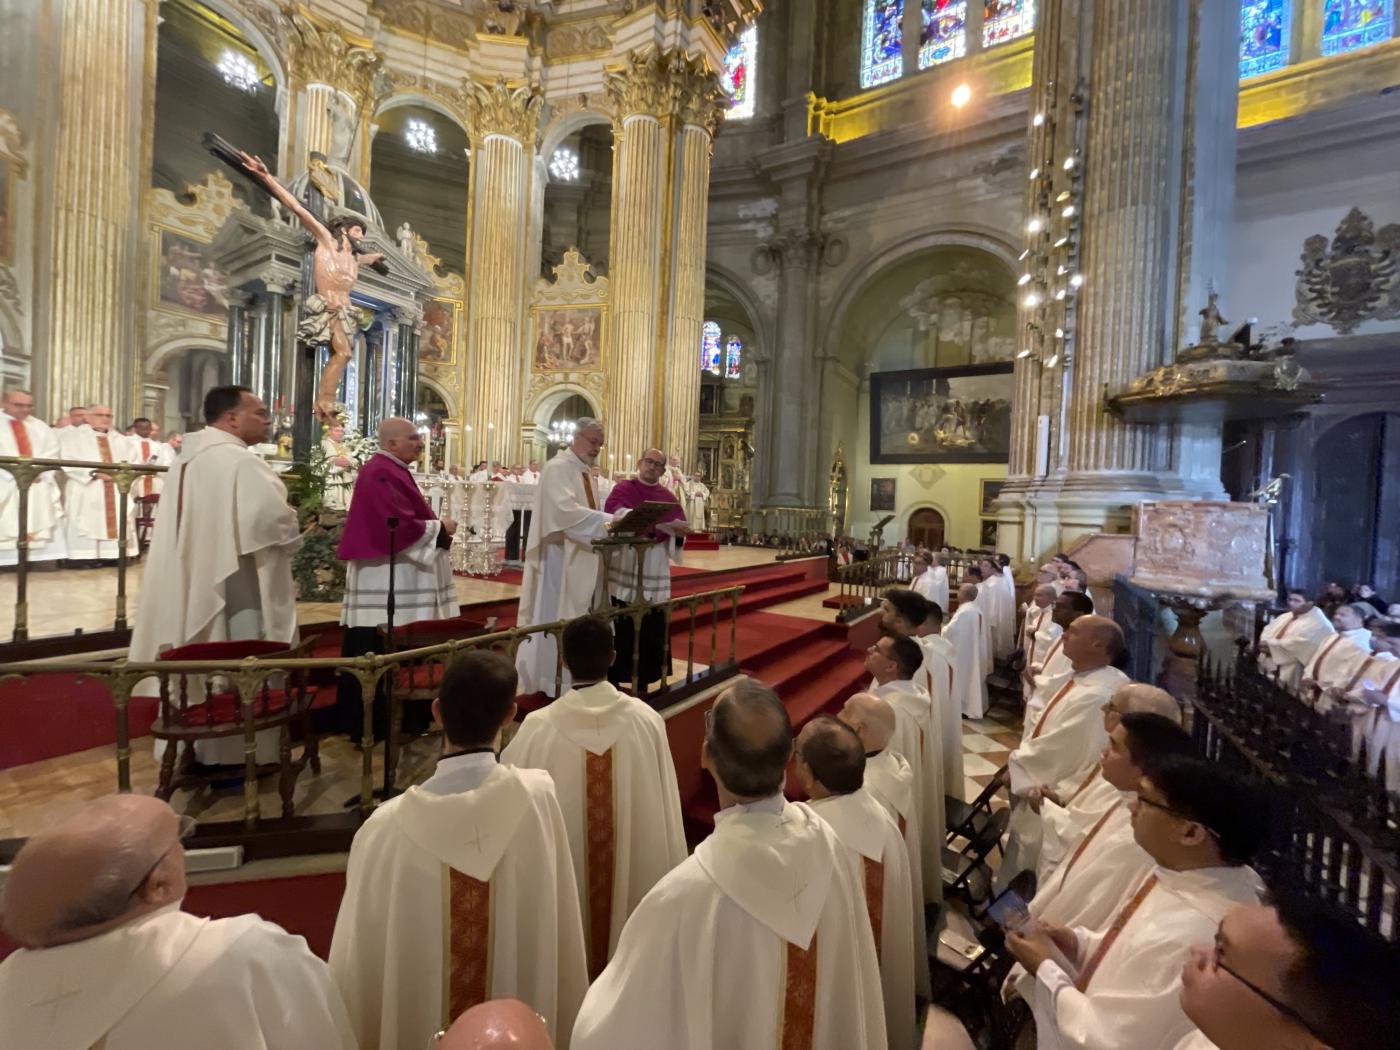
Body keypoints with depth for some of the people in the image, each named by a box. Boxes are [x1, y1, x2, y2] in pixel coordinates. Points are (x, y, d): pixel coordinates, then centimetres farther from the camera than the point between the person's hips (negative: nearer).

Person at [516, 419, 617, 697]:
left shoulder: (586, 471, 16)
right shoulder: (557, 468, -12)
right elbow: (566, 510, -27)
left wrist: (613, 519, 1)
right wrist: (606, 520, -32)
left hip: (581, 559, 9)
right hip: (560, 558, -9)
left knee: (577, 619, 13)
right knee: (557, 619, -2)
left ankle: (570, 678, 24)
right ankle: (551, 682, 10)